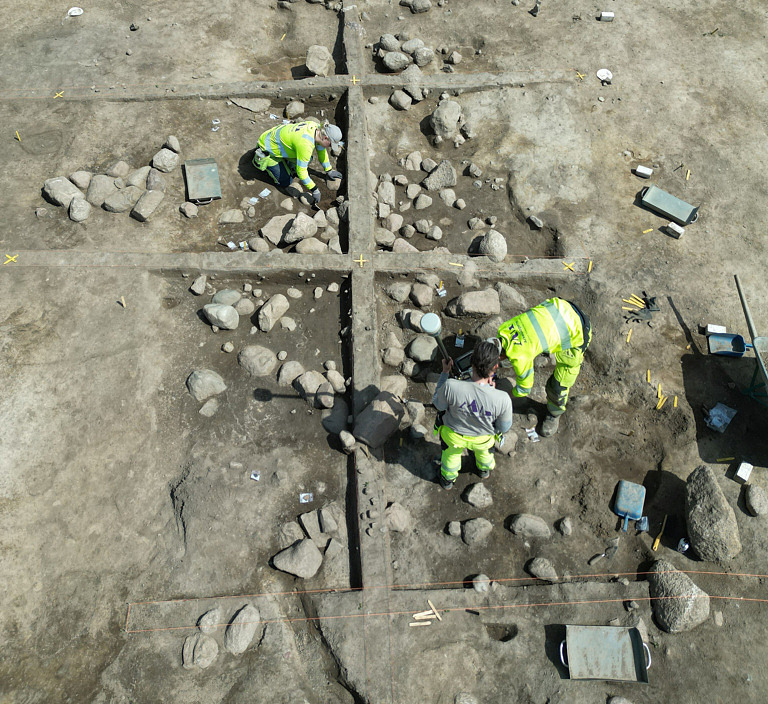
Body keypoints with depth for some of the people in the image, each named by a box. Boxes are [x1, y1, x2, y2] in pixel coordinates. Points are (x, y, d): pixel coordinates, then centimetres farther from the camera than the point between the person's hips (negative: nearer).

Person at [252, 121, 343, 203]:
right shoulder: (305, 144, -38)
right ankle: (260, 160, 12)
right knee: (285, 182, -1)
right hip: (268, 149, -8)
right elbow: (301, 171, -31)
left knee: (307, 160, 10)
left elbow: (321, 150, 6)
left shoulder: (317, 128, -13)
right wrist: (314, 190, -23)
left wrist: (328, 171, 15)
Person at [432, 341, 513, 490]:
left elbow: (438, 404, -17)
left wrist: (445, 373, -10)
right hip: (483, 439, 1)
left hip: (454, 435, -1)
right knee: (482, 450, 40)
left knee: (451, 454, 36)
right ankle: (484, 469, 73)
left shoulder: (450, 386, -42)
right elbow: (504, 428, -17)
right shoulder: (503, 399, -40)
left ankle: (448, 479, 66)